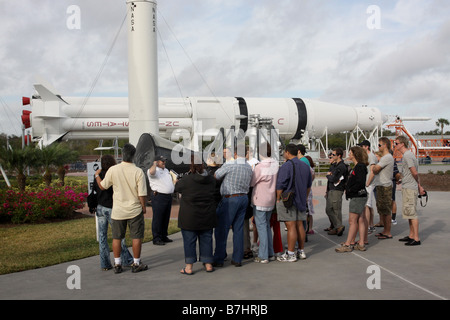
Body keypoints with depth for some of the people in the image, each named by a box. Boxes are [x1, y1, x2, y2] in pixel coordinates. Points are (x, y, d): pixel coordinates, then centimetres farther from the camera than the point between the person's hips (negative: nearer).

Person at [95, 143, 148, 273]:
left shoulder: (113, 170, -9)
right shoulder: (138, 171, -13)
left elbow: (103, 186, 6)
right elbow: (142, 194, -13)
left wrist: (97, 175, 24)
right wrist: (144, 207, 4)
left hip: (118, 211, 2)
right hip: (135, 210, -2)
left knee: (117, 238, 13)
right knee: (136, 237, 9)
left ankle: (117, 264, 21)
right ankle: (136, 264, 16)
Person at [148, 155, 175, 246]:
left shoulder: (166, 170, 20)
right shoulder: (155, 170, -8)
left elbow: (171, 180, 34)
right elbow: (151, 172, -32)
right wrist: (154, 164, -20)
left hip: (168, 196, 9)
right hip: (158, 197, -9)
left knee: (166, 218, 13)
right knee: (157, 218, -6)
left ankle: (164, 236, 23)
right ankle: (156, 239, -2)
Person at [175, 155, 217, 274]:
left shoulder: (186, 180, -14)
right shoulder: (211, 179, -1)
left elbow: (176, 187, 3)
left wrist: (175, 179, 26)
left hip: (189, 217, -4)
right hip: (207, 216, 4)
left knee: (189, 241, 5)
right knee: (206, 239, 13)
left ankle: (189, 267, 8)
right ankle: (208, 264, 20)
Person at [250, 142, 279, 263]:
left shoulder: (260, 167, -20)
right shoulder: (275, 164, -1)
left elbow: (251, 183, -10)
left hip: (260, 201, -7)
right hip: (271, 200, 7)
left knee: (261, 227, -1)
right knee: (267, 226, 18)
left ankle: (263, 256, 3)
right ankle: (270, 253, 24)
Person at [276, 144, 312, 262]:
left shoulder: (286, 166, -14)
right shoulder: (305, 166, 12)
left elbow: (280, 185, -17)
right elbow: (309, 185, 20)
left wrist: (278, 199, -7)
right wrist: (305, 197, 27)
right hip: (301, 201, 8)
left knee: (291, 226, -6)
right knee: (300, 225, 13)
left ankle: (290, 254, -1)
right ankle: (301, 251, 21)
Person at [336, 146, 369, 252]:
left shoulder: (360, 166, -15)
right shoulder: (357, 166, 15)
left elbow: (361, 182, -24)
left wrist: (350, 190, -16)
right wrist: (347, 189, 6)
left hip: (358, 197, -10)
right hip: (356, 197, 10)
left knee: (352, 221, -5)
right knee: (360, 220, 11)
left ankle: (347, 245, -1)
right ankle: (361, 244, 15)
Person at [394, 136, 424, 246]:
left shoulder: (407, 156, -16)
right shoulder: (407, 155, 16)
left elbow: (415, 173, -18)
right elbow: (415, 173, 16)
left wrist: (418, 184, -1)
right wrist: (419, 186, 14)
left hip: (410, 188, -10)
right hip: (407, 188, 10)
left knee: (412, 213, -7)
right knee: (409, 213, 16)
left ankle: (416, 239, -3)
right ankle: (411, 235, 24)